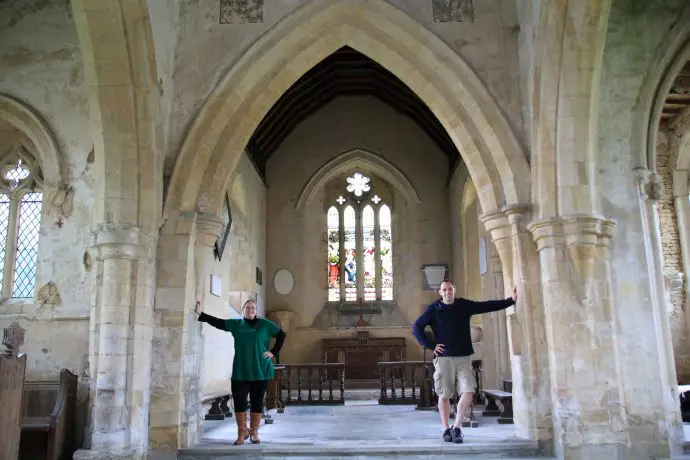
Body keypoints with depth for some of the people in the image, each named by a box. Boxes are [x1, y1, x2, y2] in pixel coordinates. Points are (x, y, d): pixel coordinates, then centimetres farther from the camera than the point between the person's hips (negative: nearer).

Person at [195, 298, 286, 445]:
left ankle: (254, 432, 19)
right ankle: (242, 432, 15)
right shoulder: (236, 324, 7)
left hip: (260, 371, -1)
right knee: (239, 401, 0)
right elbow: (218, 322, 0)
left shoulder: (265, 324, 2)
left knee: (257, 401, 6)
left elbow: (281, 334, 8)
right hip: (240, 372, 1)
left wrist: (274, 352, 0)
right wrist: (201, 314, -9)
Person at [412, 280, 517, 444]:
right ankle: (446, 429, 17)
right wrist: (431, 346, -6)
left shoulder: (464, 305, 6)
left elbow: (488, 306, 7)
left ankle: (457, 427, 6)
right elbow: (416, 327, -1)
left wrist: (511, 300, 2)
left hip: (463, 357, 2)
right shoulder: (434, 309, -2)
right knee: (444, 395, 3)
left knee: (468, 392, -8)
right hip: (443, 358, -2)